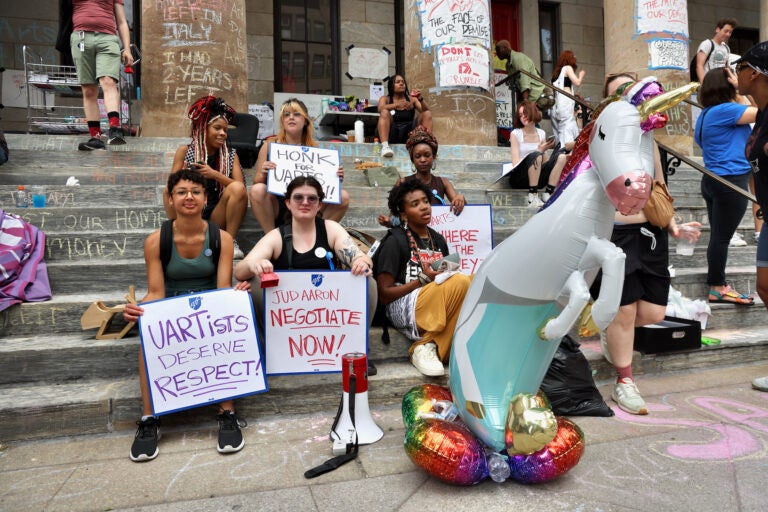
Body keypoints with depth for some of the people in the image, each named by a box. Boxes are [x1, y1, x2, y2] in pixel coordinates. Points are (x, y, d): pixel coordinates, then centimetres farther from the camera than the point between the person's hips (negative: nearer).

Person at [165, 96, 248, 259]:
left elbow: (241, 187, -8)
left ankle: (230, 242, -21)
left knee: (237, 189, -24)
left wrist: (214, 175, -21)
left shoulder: (230, 155, 5)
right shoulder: (185, 151, 3)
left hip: (217, 216, 0)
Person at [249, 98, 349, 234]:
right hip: (276, 209, -1)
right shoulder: (270, 145, -2)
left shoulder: (313, 148, 3)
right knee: (257, 190, -32)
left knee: (343, 197, -19)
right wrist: (262, 174, -24)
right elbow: (256, 182, -1)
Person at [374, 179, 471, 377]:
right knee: (461, 282, -27)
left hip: (437, 307, 7)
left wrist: (448, 275, -3)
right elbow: (384, 295, -6)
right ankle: (425, 345, -18)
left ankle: (430, 346, -17)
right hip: (403, 308, -6)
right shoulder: (395, 241, -3)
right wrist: (424, 280, -14)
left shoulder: (438, 239, 17)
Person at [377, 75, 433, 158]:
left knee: (427, 114, -11)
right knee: (385, 112, -25)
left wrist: (421, 99, -16)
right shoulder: (385, 99, 11)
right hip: (391, 135, -2)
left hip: (409, 134, 2)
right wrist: (398, 104, -26)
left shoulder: (411, 99, 16)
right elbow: (380, 109, -12)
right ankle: (385, 146, -45)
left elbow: (425, 111, 4)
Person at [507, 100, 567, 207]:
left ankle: (548, 195, -21)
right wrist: (539, 151, -16)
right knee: (536, 155, -32)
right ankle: (533, 197, -30)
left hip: (537, 176, 5)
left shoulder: (541, 133, 13)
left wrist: (545, 149, -10)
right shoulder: (515, 134, -1)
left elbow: (545, 161, 12)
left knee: (560, 156, -14)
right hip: (519, 177, -5)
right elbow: (516, 163, -10)